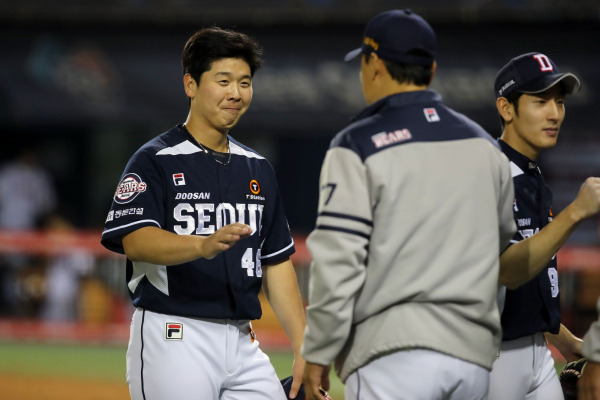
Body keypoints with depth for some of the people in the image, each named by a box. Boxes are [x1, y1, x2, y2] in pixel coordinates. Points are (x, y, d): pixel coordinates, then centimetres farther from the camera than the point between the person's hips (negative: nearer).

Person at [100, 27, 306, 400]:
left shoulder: (258, 169, 16)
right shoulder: (155, 160, -4)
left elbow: (277, 262, 17)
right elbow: (134, 240, -20)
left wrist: (302, 350, 8)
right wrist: (203, 245, -38)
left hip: (242, 342, 6)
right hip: (174, 338, -6)